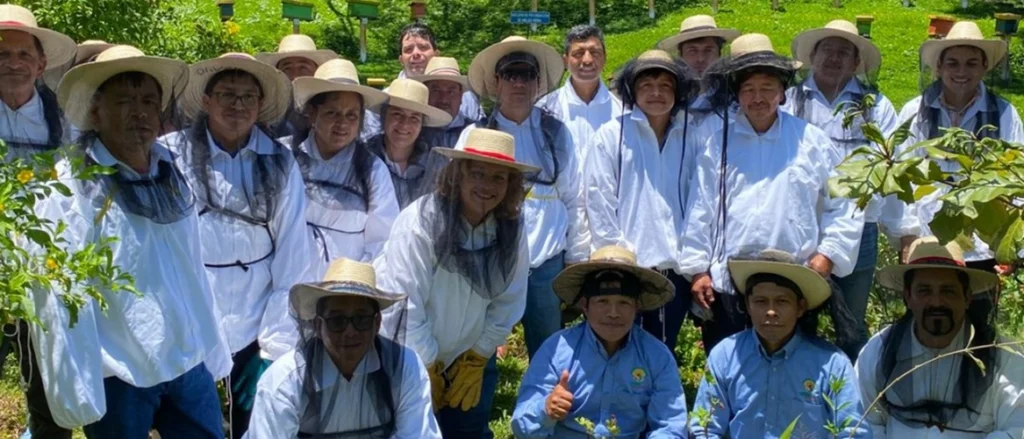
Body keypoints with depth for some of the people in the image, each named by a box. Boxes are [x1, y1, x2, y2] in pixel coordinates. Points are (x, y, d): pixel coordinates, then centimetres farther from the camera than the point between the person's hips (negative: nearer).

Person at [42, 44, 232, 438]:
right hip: (118, 378, -5)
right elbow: (57, 299, -13)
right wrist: (75, 393, -16)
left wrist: (215, 353, 12)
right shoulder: (70, 188, -9)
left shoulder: (172, 178, 9)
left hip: (189, 366, 5)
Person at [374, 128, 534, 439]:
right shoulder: (420, 222, -25)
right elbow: (403, 311, -23)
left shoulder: (512, 227, -11)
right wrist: (427, 370, -15)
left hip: (470, 356, 4)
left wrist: (476, 360, -3)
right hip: (407, 358, -4)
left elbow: (508, 303, -3)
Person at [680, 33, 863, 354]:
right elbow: (700, 210, 7)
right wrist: (698, 269, 2)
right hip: (727, 283, 0)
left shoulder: (812, 141, 7)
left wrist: (828, 255, -2)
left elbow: (844, 206, 8)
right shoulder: (719, 144, 7)